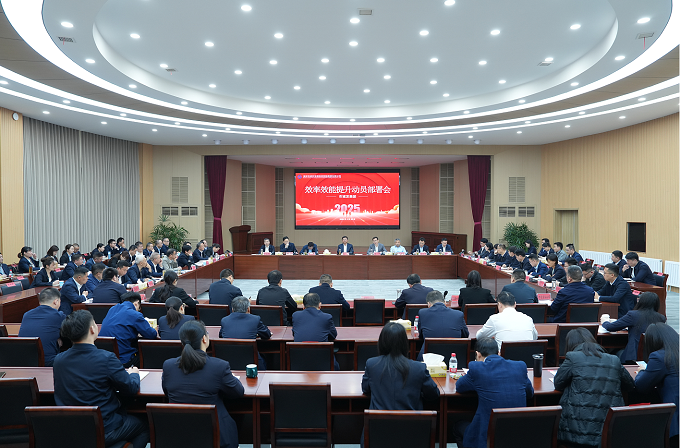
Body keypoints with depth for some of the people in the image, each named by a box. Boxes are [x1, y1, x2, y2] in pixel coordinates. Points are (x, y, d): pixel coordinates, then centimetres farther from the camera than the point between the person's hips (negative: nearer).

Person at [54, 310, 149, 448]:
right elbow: (132, 389, -12)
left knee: (123, 412, 30)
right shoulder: (106, 359, -23)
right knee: (143, 428, 20)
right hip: (102, 433, -6)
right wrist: (133, 374, 11)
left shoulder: (58, 360, -7)